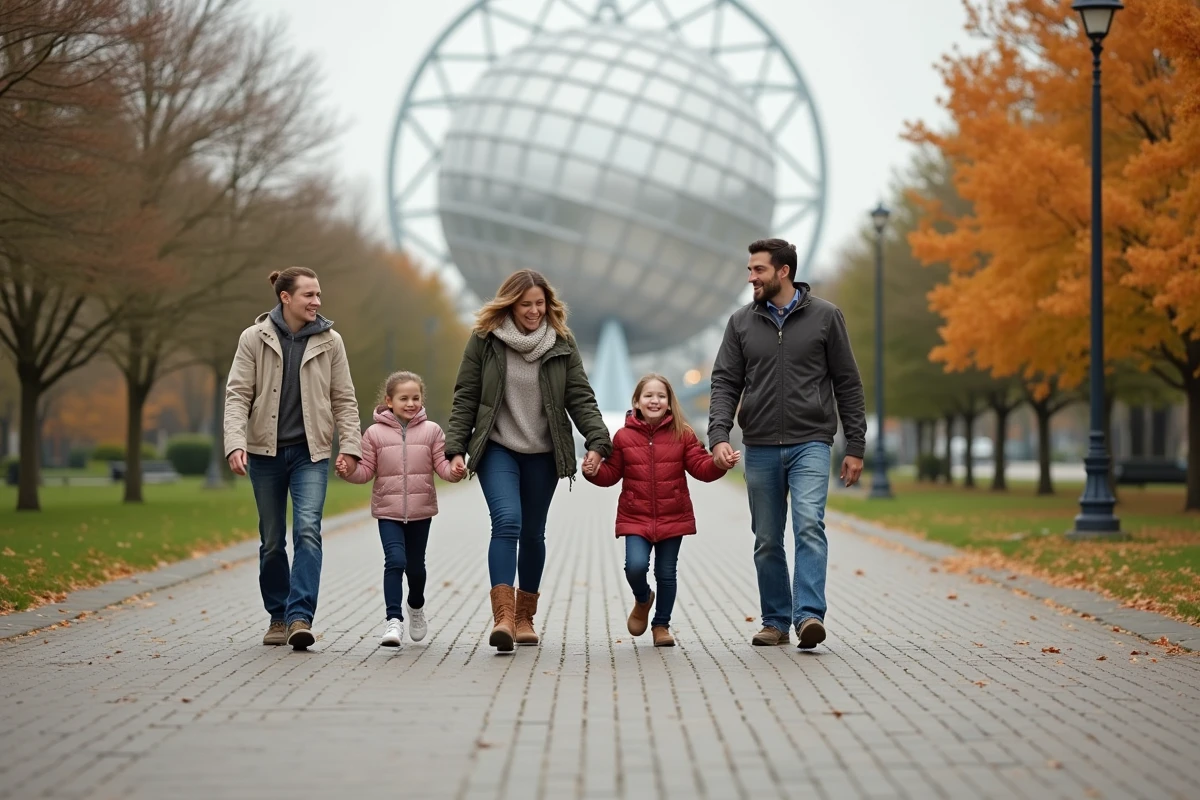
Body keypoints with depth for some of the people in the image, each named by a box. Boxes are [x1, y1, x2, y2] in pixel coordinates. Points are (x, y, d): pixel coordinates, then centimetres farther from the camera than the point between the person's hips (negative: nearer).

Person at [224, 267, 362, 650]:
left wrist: (349, 445, -6)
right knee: (272, 541, 8)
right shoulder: (254, 339, -2)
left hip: (310, 453, 0)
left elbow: (344, 399, 5)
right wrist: (235, 442, -18)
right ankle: (278, 617, 21)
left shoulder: (330, 341, 2)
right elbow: (237, 394, -6)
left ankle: (300, 617, -20)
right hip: (266, 451, 0)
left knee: (308, 530, -17)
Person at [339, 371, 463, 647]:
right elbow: (367, 470, 1)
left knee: (415, 565, 14)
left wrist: (454, 472, -23)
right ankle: (394, 620, -16)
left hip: (421, 510, 1)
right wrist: (349, 471, -18)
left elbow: (442, 464, -2)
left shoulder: (431, 431, 0)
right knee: (395, 560, -17)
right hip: (388, 510, -1)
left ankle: (416, 607, 43)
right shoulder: (375, 433, -1)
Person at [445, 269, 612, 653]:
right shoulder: (484, 340, -3)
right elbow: (465, 399, -1)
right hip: (497, 449, -3)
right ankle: (502, 617, -27)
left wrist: (597, 441, -15)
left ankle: (524, 617, 23)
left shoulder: (562, 343, 1)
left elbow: (580, 398, -2)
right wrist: (456, 448, -8)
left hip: (543, 453, 3)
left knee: (533, 532, 10)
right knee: (507, 522, -20)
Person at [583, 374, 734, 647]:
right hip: (636, 518, -1)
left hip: (672, 518, 1)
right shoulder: (624, 437, 2)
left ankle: (661, 625, 25)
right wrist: (594, 472, -14)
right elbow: (611, 473, 6)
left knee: (666, 573, 6)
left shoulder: (683, 435, 1)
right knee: (636, 566, -17)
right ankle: (642, 599, 17)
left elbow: (701, 467, -2)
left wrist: (719, 464, -21)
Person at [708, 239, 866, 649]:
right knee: (767, 541, 8)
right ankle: (776, 622, 17)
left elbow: (847, 384, 3)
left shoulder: (825, 316, 1)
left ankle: (809, 615, -25)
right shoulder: (742, 322, 7)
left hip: (810, 444, -3)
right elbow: (725, 384, 4)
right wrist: (719, 436, -13)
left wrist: (855, 447, 0)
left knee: (809, 525, -20)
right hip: (760, 448, 3)